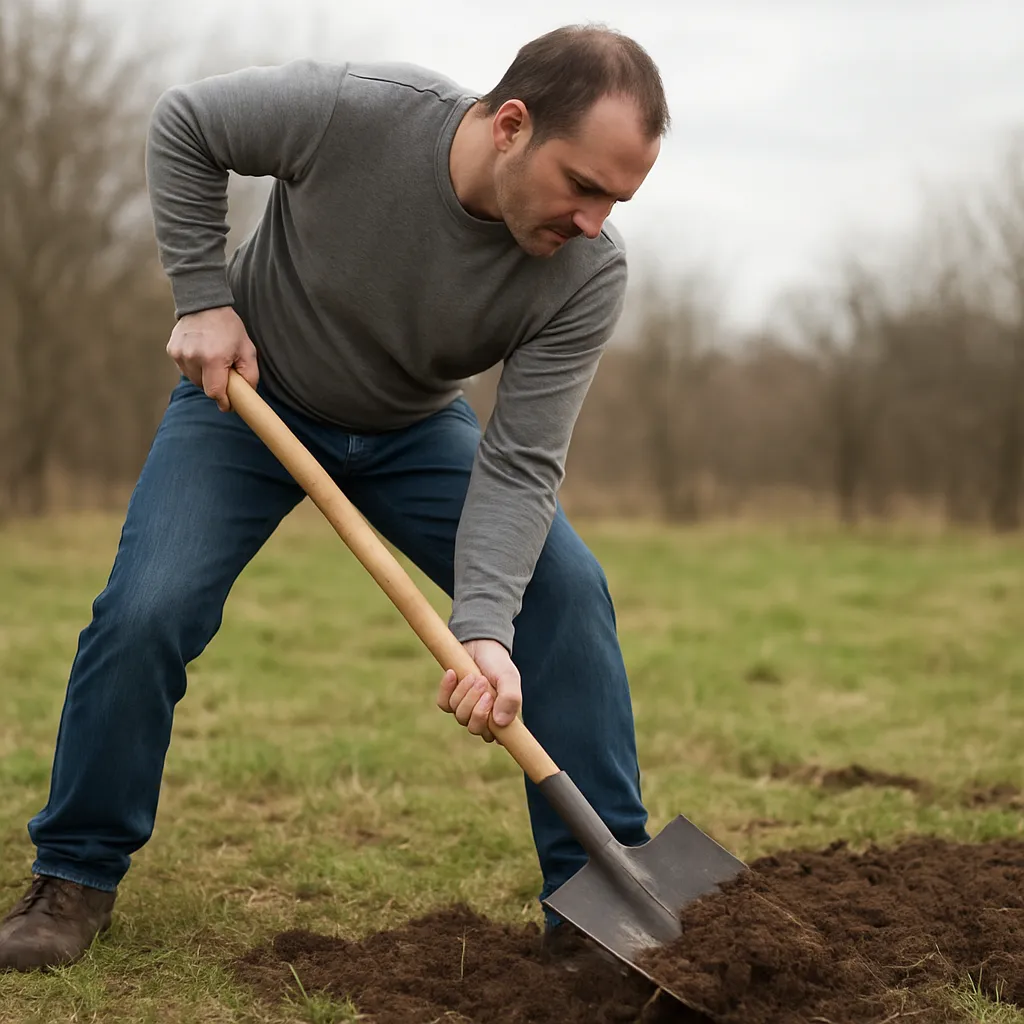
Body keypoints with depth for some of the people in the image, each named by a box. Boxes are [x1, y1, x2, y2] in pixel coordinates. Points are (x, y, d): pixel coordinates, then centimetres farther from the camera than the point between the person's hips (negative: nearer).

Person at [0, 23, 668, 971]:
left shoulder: (589, 272, -26)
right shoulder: (351, 110, -33)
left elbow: (520, 463, -25)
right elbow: (184, 125, -14)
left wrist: (484, 627, -37)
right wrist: (203, 297, -17)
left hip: (415, 429, 2)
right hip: (247, 393, -2)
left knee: (566, 591, -14)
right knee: (145, 612, -18)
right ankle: (77, 877, 4)